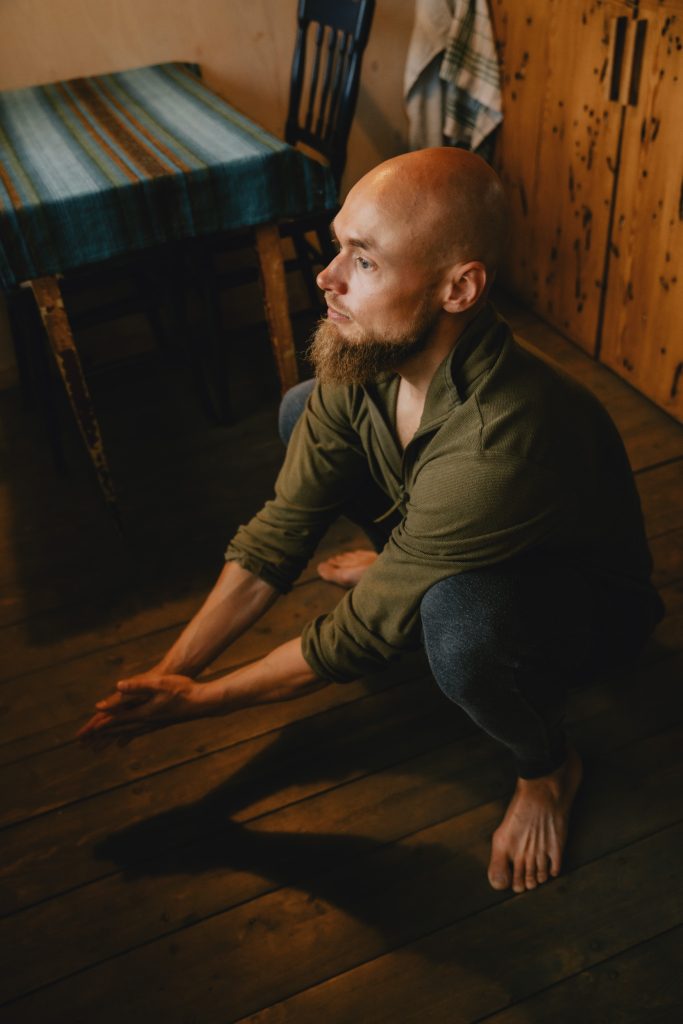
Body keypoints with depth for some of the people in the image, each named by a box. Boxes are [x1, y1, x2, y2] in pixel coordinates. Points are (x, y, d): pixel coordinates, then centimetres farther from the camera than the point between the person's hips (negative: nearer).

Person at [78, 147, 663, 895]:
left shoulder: (498, 440, -43)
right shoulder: (363, 360, -20)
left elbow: (362, 635, -32)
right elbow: (277, 534, -14)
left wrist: (195, 702, -19)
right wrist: (166, 674, -17)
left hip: (588, 601, -6)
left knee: (457, 621, -43)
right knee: (302, 410, -2)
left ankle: (547, 764, -6)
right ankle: (396, 570, 20)